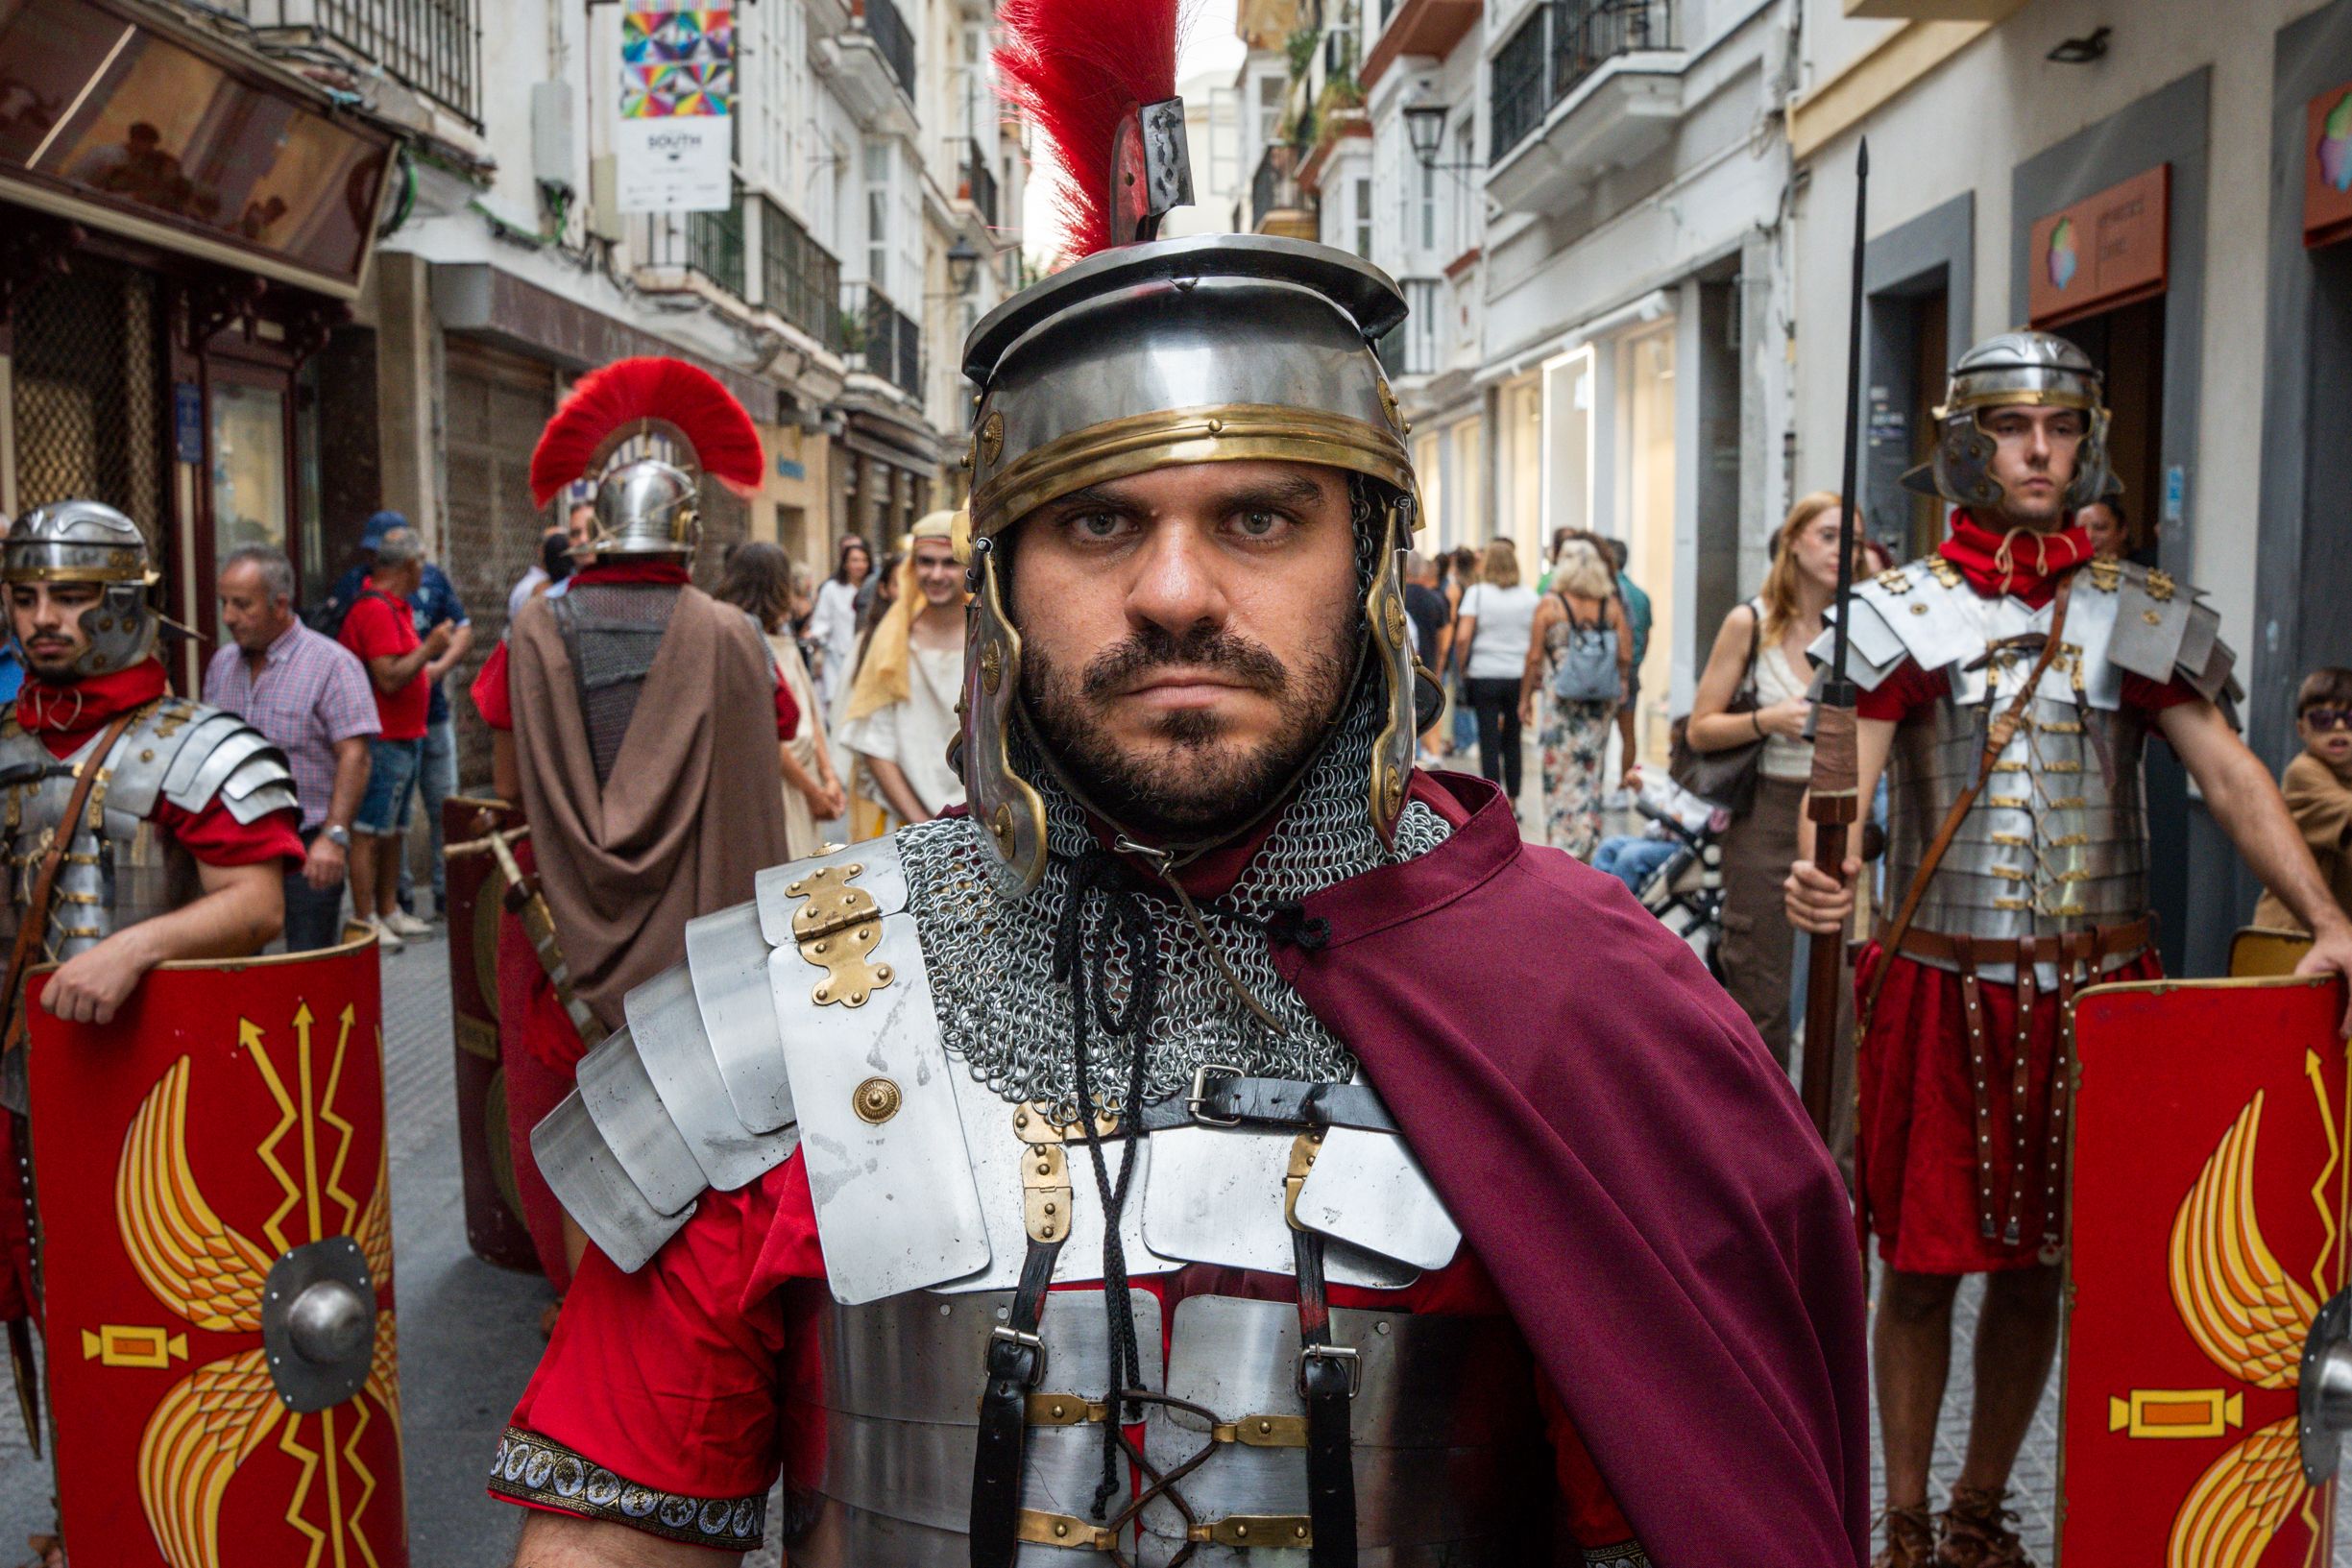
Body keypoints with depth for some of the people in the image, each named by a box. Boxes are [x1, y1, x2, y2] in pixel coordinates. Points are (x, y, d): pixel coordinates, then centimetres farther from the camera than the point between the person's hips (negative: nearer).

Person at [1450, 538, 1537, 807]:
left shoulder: (1476, 593, -4)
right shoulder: (1529, 595, 4)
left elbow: (1462, 637, -12)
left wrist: (1462, 667, 1)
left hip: (1484, 676, -3)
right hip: (1519, 676, 3)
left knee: (1489, 742, 0)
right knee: (1512, 740, 14)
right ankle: (1512, 800, 19)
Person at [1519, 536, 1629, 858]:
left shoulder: (1550, 604, -5)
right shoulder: (1611, 606, 3)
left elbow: (1534, 658, -5)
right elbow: (1626, 656, 1)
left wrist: (1525, 698, 4)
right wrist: (1619, 688, 16)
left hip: (1562, 698, -3)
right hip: (1602, 699, 3)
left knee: (1559, 774, 4)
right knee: (1591, 773, 11)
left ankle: (1562, 843, 2)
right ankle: (1587, 842, 14)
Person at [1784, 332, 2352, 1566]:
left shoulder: (2141, 615, 6)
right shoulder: (1903, 613, -1)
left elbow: (2230, 777, 0)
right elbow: (1849, 769, -14)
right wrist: (1822, 868, -37)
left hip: (2088, 989, 2)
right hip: (1937, 987, -2)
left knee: (2035, 1262, 12)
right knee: (1922, 1261, 5)